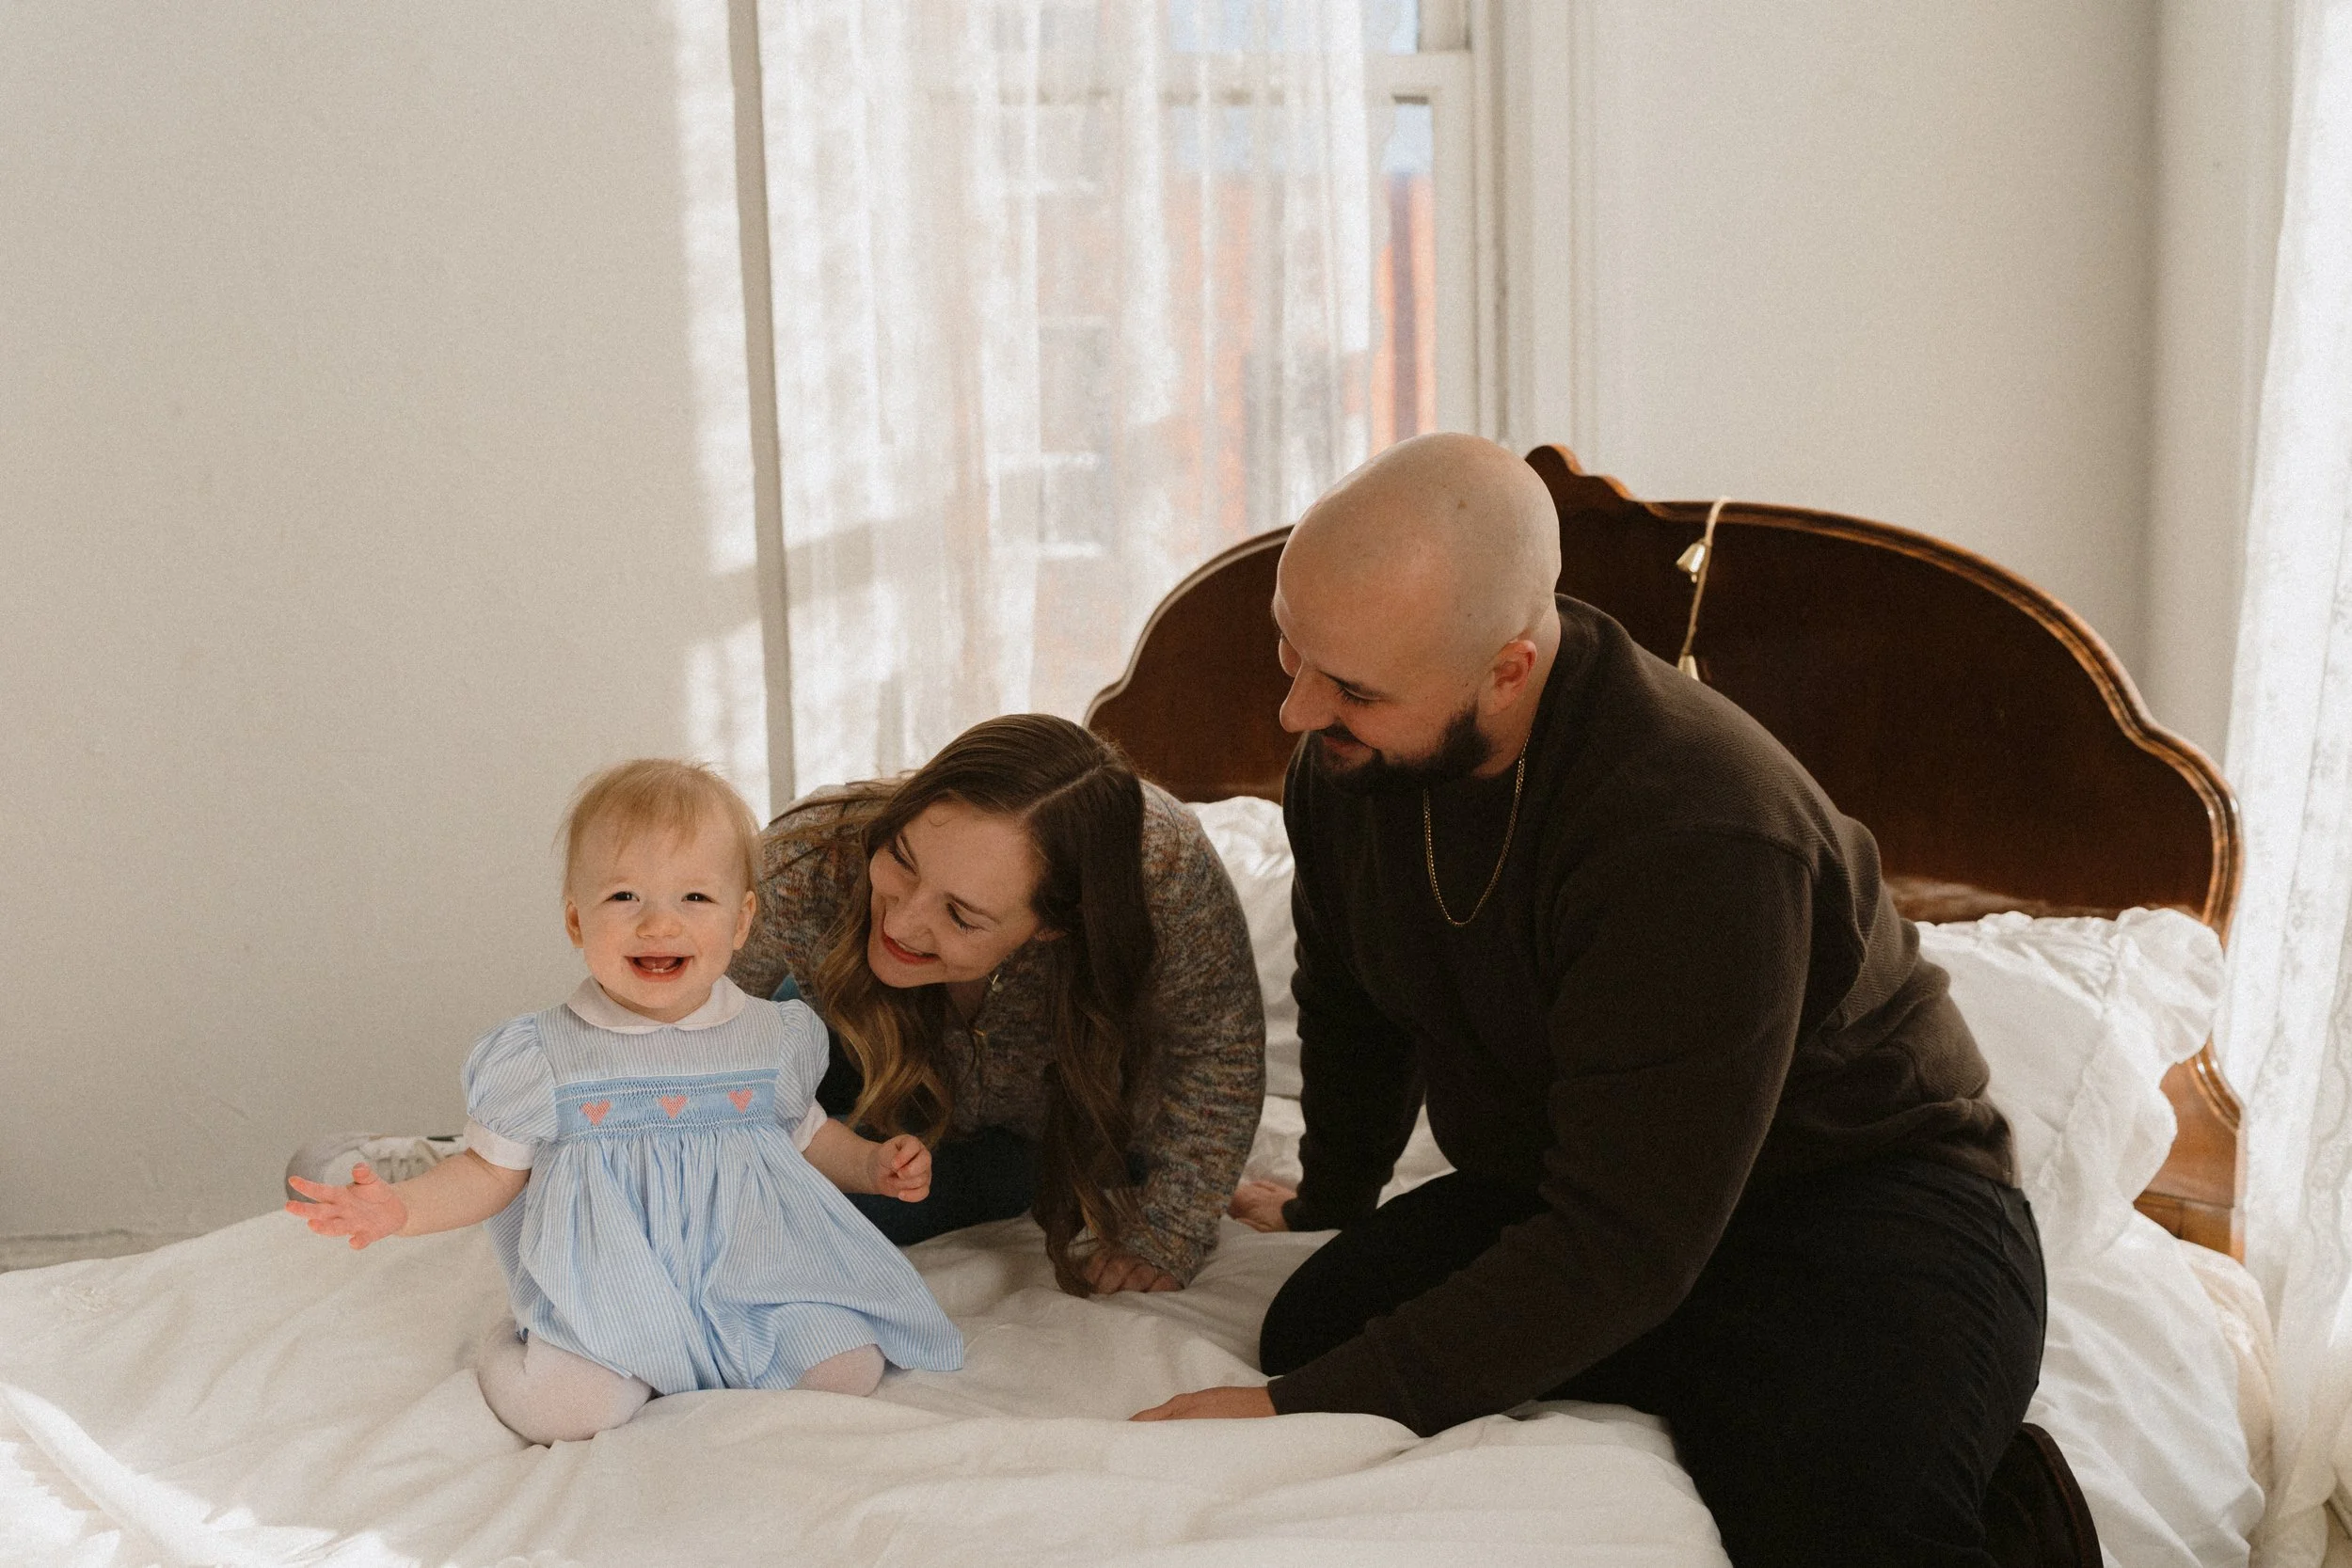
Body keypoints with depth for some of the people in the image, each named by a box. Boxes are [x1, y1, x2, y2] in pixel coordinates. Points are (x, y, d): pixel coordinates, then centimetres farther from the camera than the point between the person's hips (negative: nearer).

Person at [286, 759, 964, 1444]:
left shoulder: (773, 1038, 4)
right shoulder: (541, 1058, -3)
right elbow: (491, 1170, 4)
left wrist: (873, 1164, 5)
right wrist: (401, 1207, -11)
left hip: (751, 1272, 2)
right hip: (608, 1285, -2)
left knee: (847, 1365, -19)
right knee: (557, 1406, -27)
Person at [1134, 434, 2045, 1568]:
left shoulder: (1697, 838, -33)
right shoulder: (1348, 752, -8)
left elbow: (1620, 1249, -32)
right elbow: (1352, 999, 14)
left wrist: (1306, 1409, -32)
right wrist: (1331, 1199, 28)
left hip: (1852, 1181, -8)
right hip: (1558, 1180, 8)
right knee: (1310, 1328, -18)